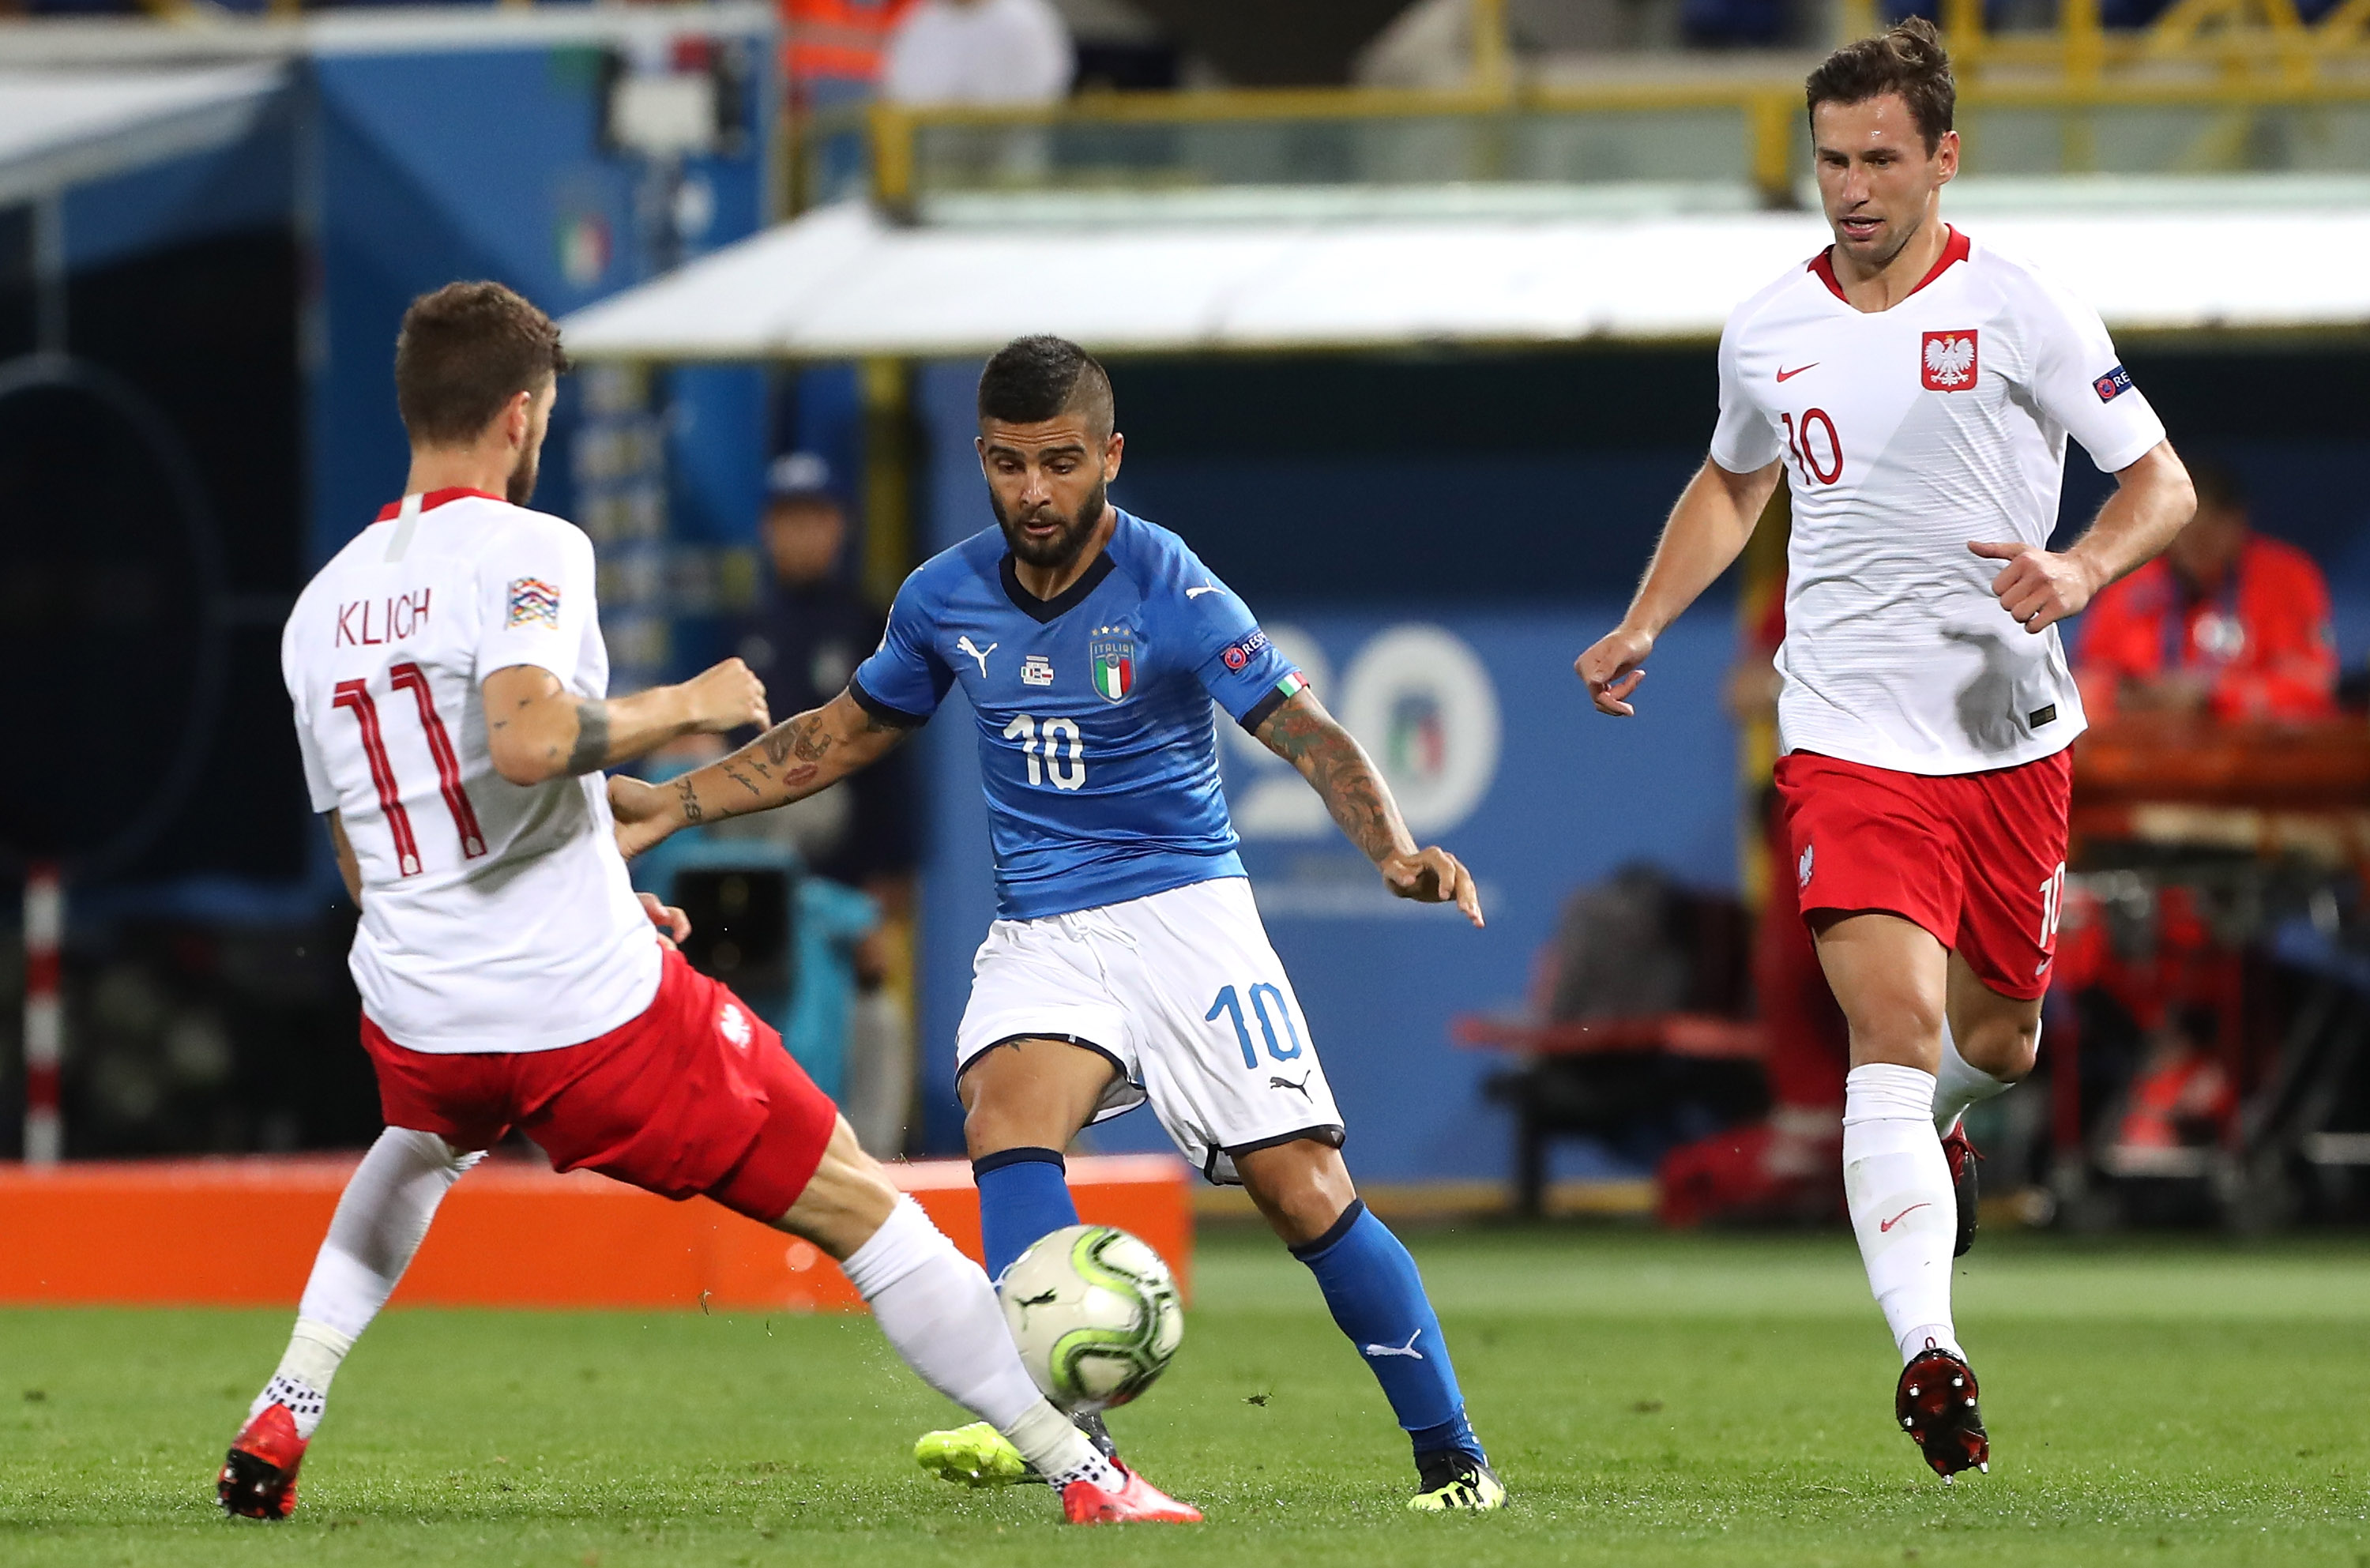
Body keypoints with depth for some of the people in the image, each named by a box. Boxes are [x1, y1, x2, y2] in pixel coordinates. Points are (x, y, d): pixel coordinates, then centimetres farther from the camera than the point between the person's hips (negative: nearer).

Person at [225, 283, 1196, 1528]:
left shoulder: (318, 611, 12)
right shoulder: (524, 550, -9)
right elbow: (526, 737, -29)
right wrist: (681, 709, -12)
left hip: (417, 1021, 6)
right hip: (597, 1010, -6)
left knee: (421, 1144, 42)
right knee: (860, 1210, 5)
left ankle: (280, 1423, 30)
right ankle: (1084, 1475, 3)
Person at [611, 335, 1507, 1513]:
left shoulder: (1169, 590, -12)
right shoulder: (946, 598, 2)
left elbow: (1305, 733, -18)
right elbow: (844, 731, 19)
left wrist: (1395, 852, -36)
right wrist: (674, 805, 15)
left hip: (1183, 907, -3)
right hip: (1043, 930, 3)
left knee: (1303, 1188, -10)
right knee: (1006, 1110, -28)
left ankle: (1452, 1460, 3)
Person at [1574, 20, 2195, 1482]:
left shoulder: (2018, 309, -6)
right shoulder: (1768, 331, 4)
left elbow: (2164, 483, -2)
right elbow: (1733, 482, 25)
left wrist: (2081, 568, -22)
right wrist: (1643, 625, 14)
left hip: (2011, 733, 0)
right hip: (1850, 740, 0)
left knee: (1998, 1035, 14)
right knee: (1893, 1021, -18)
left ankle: (1933, 1128, 53)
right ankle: (1930, 1354, -28)